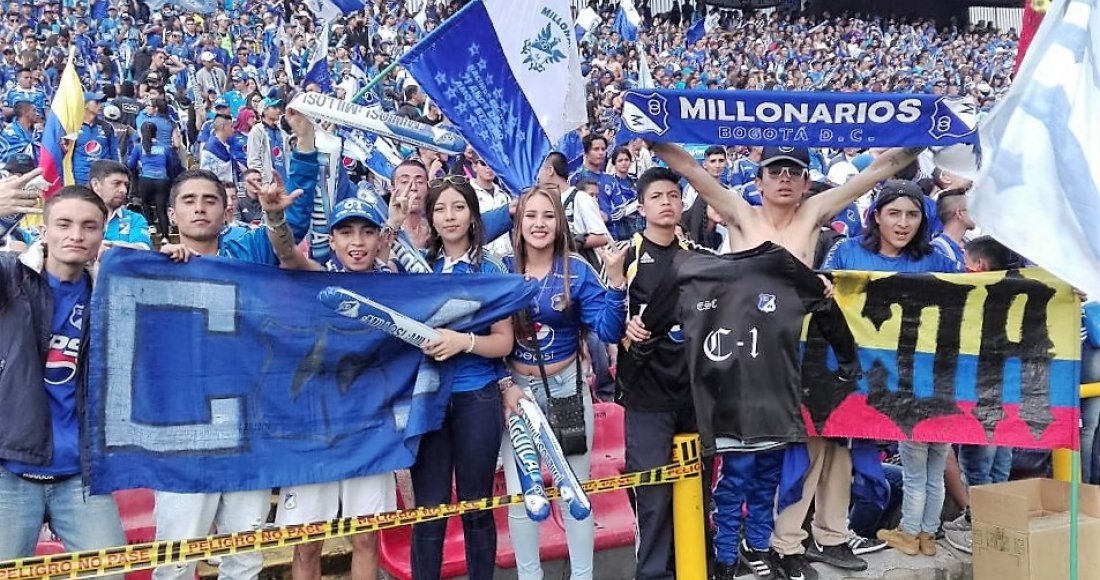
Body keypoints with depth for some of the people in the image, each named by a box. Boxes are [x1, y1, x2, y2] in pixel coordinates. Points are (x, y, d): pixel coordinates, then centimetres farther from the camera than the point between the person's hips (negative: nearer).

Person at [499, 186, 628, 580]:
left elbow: (608, 331, -16)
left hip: (567, 388, -1)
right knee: (519, 495, 9)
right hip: (516, 389, 1)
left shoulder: (577, 271, -8)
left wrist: (615, 279, -27)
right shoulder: (502, 270, -5)